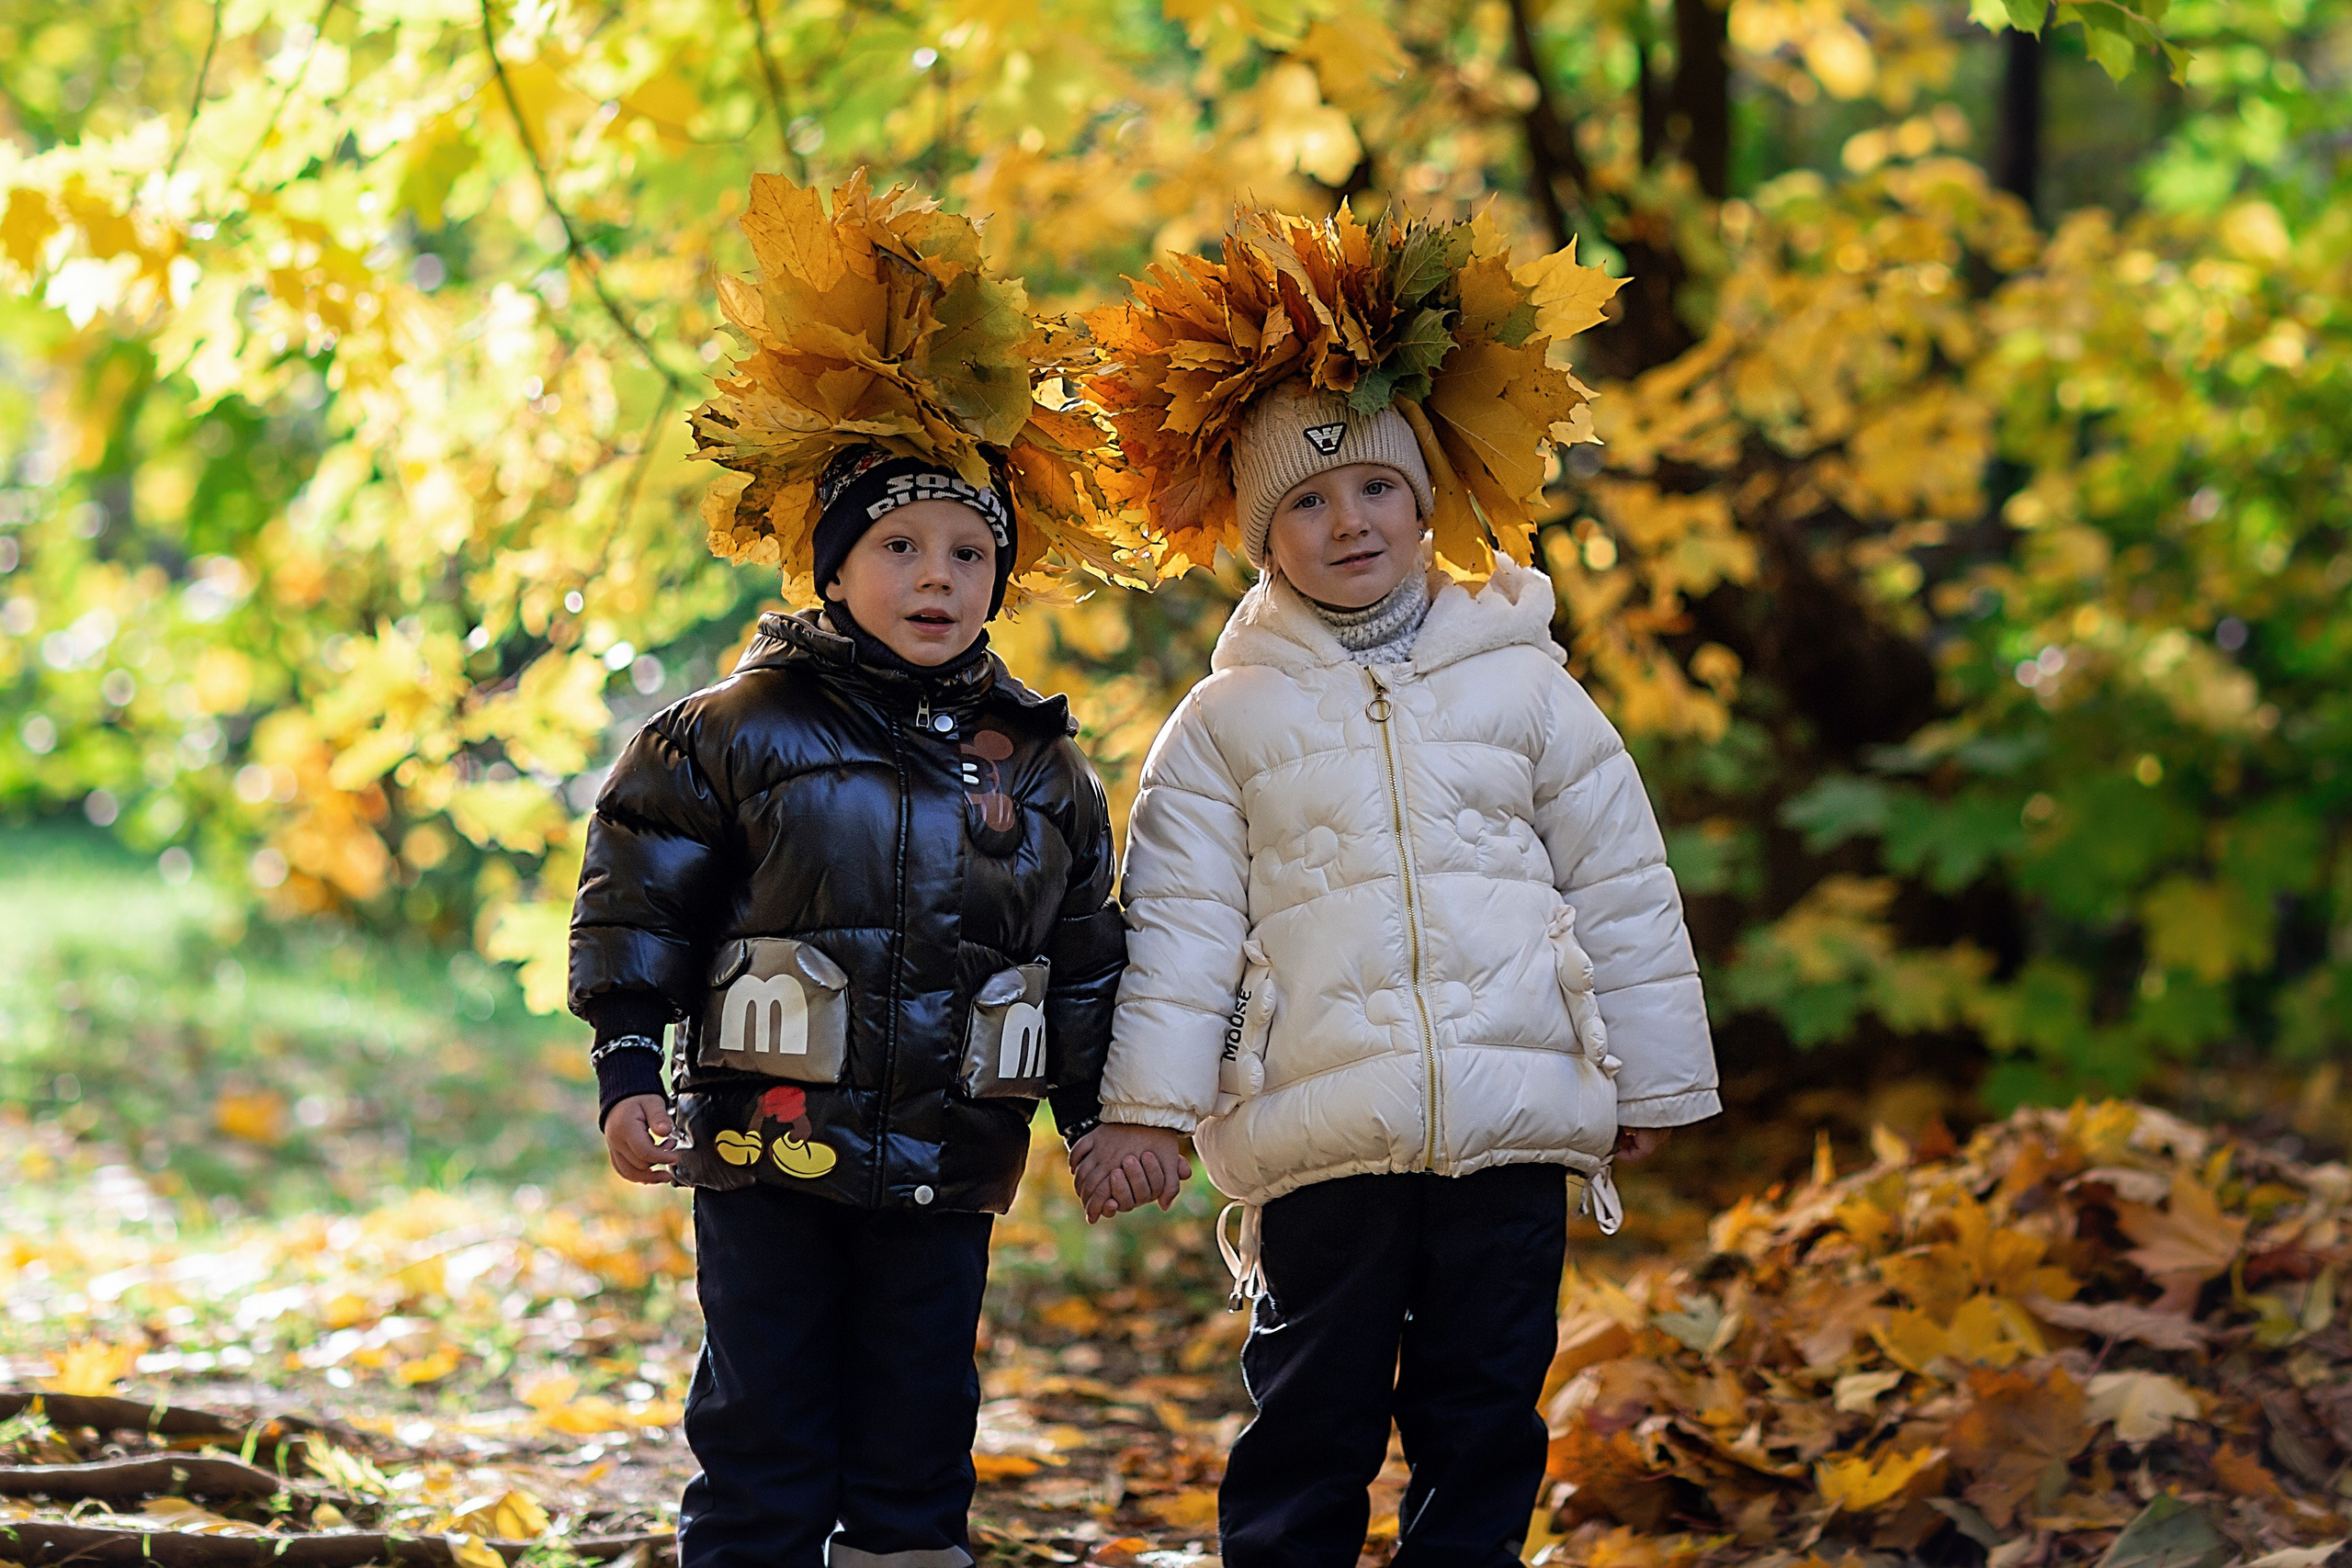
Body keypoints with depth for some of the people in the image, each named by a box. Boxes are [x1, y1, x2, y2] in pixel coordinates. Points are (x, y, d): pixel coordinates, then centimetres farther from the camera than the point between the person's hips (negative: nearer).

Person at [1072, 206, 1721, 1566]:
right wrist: (1146, 1101, -2)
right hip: (1322, 1132, -1)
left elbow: (1624, 884, 12)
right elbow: (1181, 921, 5)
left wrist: (1652, 1081, 12)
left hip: (1514, 1117, 1)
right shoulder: (1226, 721, 7)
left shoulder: (1523, 685, 9)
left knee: (1485, 1419, 8)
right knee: (1310, 1426, 3)